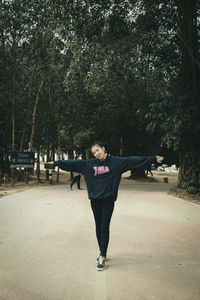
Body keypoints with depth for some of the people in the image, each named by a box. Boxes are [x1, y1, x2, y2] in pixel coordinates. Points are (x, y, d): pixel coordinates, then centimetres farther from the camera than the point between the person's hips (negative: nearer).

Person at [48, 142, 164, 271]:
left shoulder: (116, 162, -3)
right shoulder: (89, 164, 5)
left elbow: (133, 160, -8)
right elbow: (73, 163, 8)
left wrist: (153, 159, -13)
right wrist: (56, 163, 9)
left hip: (108, 200, -3)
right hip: (95, 200, 3)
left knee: (105, 228, -3)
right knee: (98, 228, 11)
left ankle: (102, 257, 5)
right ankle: (103, 253, 26)